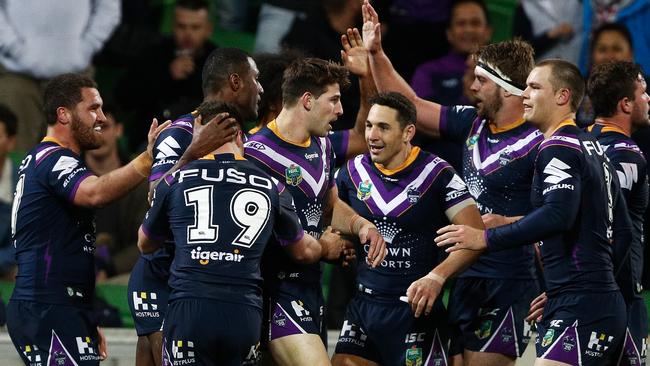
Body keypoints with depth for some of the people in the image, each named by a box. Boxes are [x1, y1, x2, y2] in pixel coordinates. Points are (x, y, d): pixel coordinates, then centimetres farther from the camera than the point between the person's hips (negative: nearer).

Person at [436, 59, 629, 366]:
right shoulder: (594, 148, 21)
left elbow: (558, 214, -26)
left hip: (579, 306, -10)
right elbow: (621, 231, 25)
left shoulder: (558, 148, -10)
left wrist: (486, 238, -21)